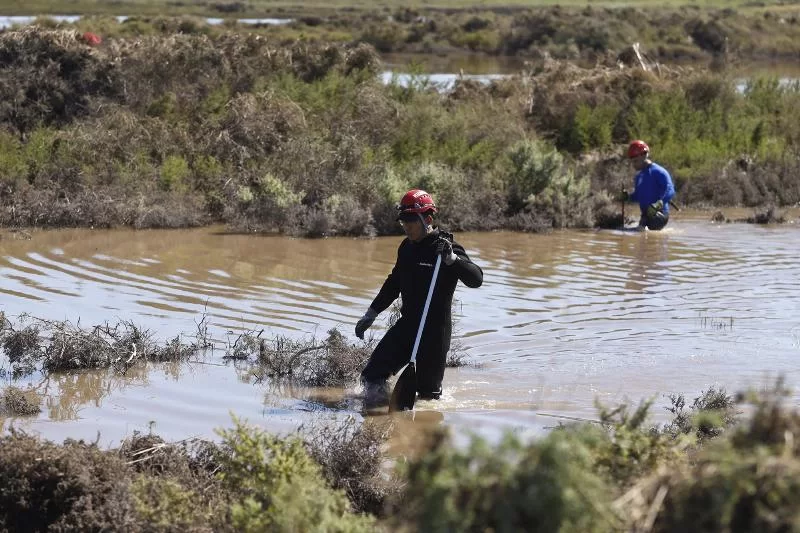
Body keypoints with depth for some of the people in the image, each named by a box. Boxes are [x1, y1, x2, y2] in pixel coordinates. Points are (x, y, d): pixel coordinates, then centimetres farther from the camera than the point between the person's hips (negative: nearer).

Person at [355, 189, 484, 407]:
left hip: (435, 331, -6)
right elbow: (394, 283, 24)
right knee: (372, 376, -3)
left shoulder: (445, 248, -12)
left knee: (428, 389, -1)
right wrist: (371, 314, 25)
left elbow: (476, 279, -23)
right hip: (407, 323, 6)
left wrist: (452, 259, -39)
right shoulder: (407, 247, 10)